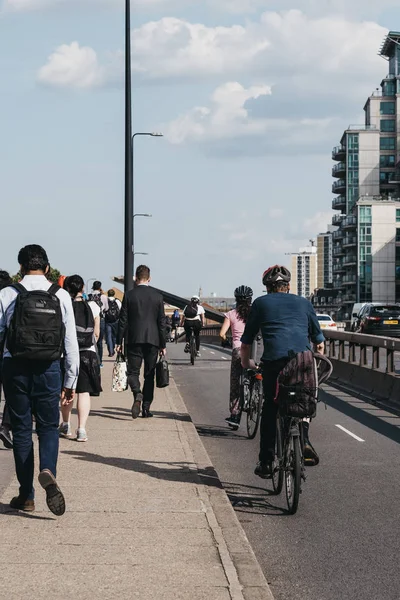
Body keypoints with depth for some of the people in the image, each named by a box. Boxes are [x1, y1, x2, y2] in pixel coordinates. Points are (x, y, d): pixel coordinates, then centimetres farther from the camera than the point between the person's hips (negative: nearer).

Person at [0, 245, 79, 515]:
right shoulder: (61, 296, -1)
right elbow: (71, 342, -1)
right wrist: (71, 381, 6)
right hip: (49, 370, 0)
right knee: (49, 426, 12)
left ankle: (26, 497, 13)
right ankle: (48, 472, -19)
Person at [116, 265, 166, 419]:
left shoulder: (129, 295, -2)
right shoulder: (157, 296, 2)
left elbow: (123, 321, -1)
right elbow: (162, 322, 4)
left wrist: (119, 342, 5)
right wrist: (163, 345, 9)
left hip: (134, 340, -1)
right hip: (152, 340, 1)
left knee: (133, 371, 4)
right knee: (149, 375, 9)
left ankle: (137, 395, -25)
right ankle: (146, 408, 10)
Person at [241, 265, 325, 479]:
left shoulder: (261, 303, 19)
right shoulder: (304, 303, 24)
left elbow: (246, 341, 22)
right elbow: (318, 340, 27)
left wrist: (245, 362, 38)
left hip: (274, 359, -1)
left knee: (270, 408, 9)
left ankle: (266, 462, 8)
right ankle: (303, 440, -1)